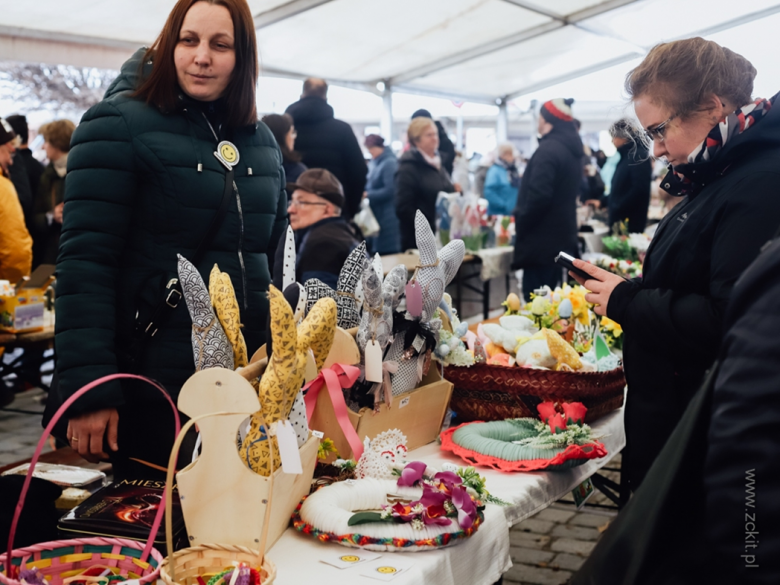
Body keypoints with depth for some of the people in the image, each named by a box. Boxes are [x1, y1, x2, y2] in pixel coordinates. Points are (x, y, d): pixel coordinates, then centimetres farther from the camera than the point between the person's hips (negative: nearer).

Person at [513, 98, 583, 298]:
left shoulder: (548, 149, -18)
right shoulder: (572, 149, 13)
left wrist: (520, 225, -11)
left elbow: (538, 196, -26)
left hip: (542, 242, -10)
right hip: (564, 238, 10)